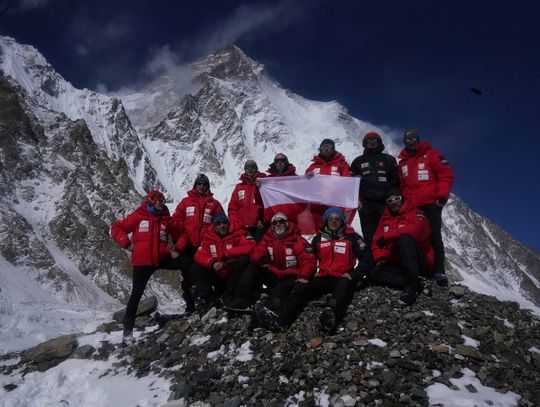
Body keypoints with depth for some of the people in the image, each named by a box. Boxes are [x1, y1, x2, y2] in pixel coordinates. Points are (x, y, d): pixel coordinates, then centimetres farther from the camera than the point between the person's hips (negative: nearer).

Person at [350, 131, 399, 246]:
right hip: (365, 204, 1)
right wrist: (357, 199, -1)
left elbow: (396, 180, 11)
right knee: (369, 235, -1)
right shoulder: (358, 161, 17)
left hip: (384, 203, -1)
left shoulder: (389, 160, 15)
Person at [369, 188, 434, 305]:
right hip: (397, 266, 6)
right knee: (373, 274, -19)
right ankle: (417, 285, -24)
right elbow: (377, 242, 12)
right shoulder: (385, 220, 17)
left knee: (405, 239, -32)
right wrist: (380, 258, -9)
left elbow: (416, 229, -25)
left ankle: (412, 285, -34)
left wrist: (387, 236, -25)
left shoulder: (416, 215, -1)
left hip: (420, 264, -6)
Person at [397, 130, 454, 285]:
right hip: (411, 206, 5)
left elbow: (446, 174, -2)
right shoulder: (402, 162, 20)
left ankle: (439, 271, -9)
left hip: (431, 203, -5)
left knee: (434, 236, -7)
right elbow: (400, 185, 21)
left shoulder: (431, 155, 6)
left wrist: (442, 195, -12)